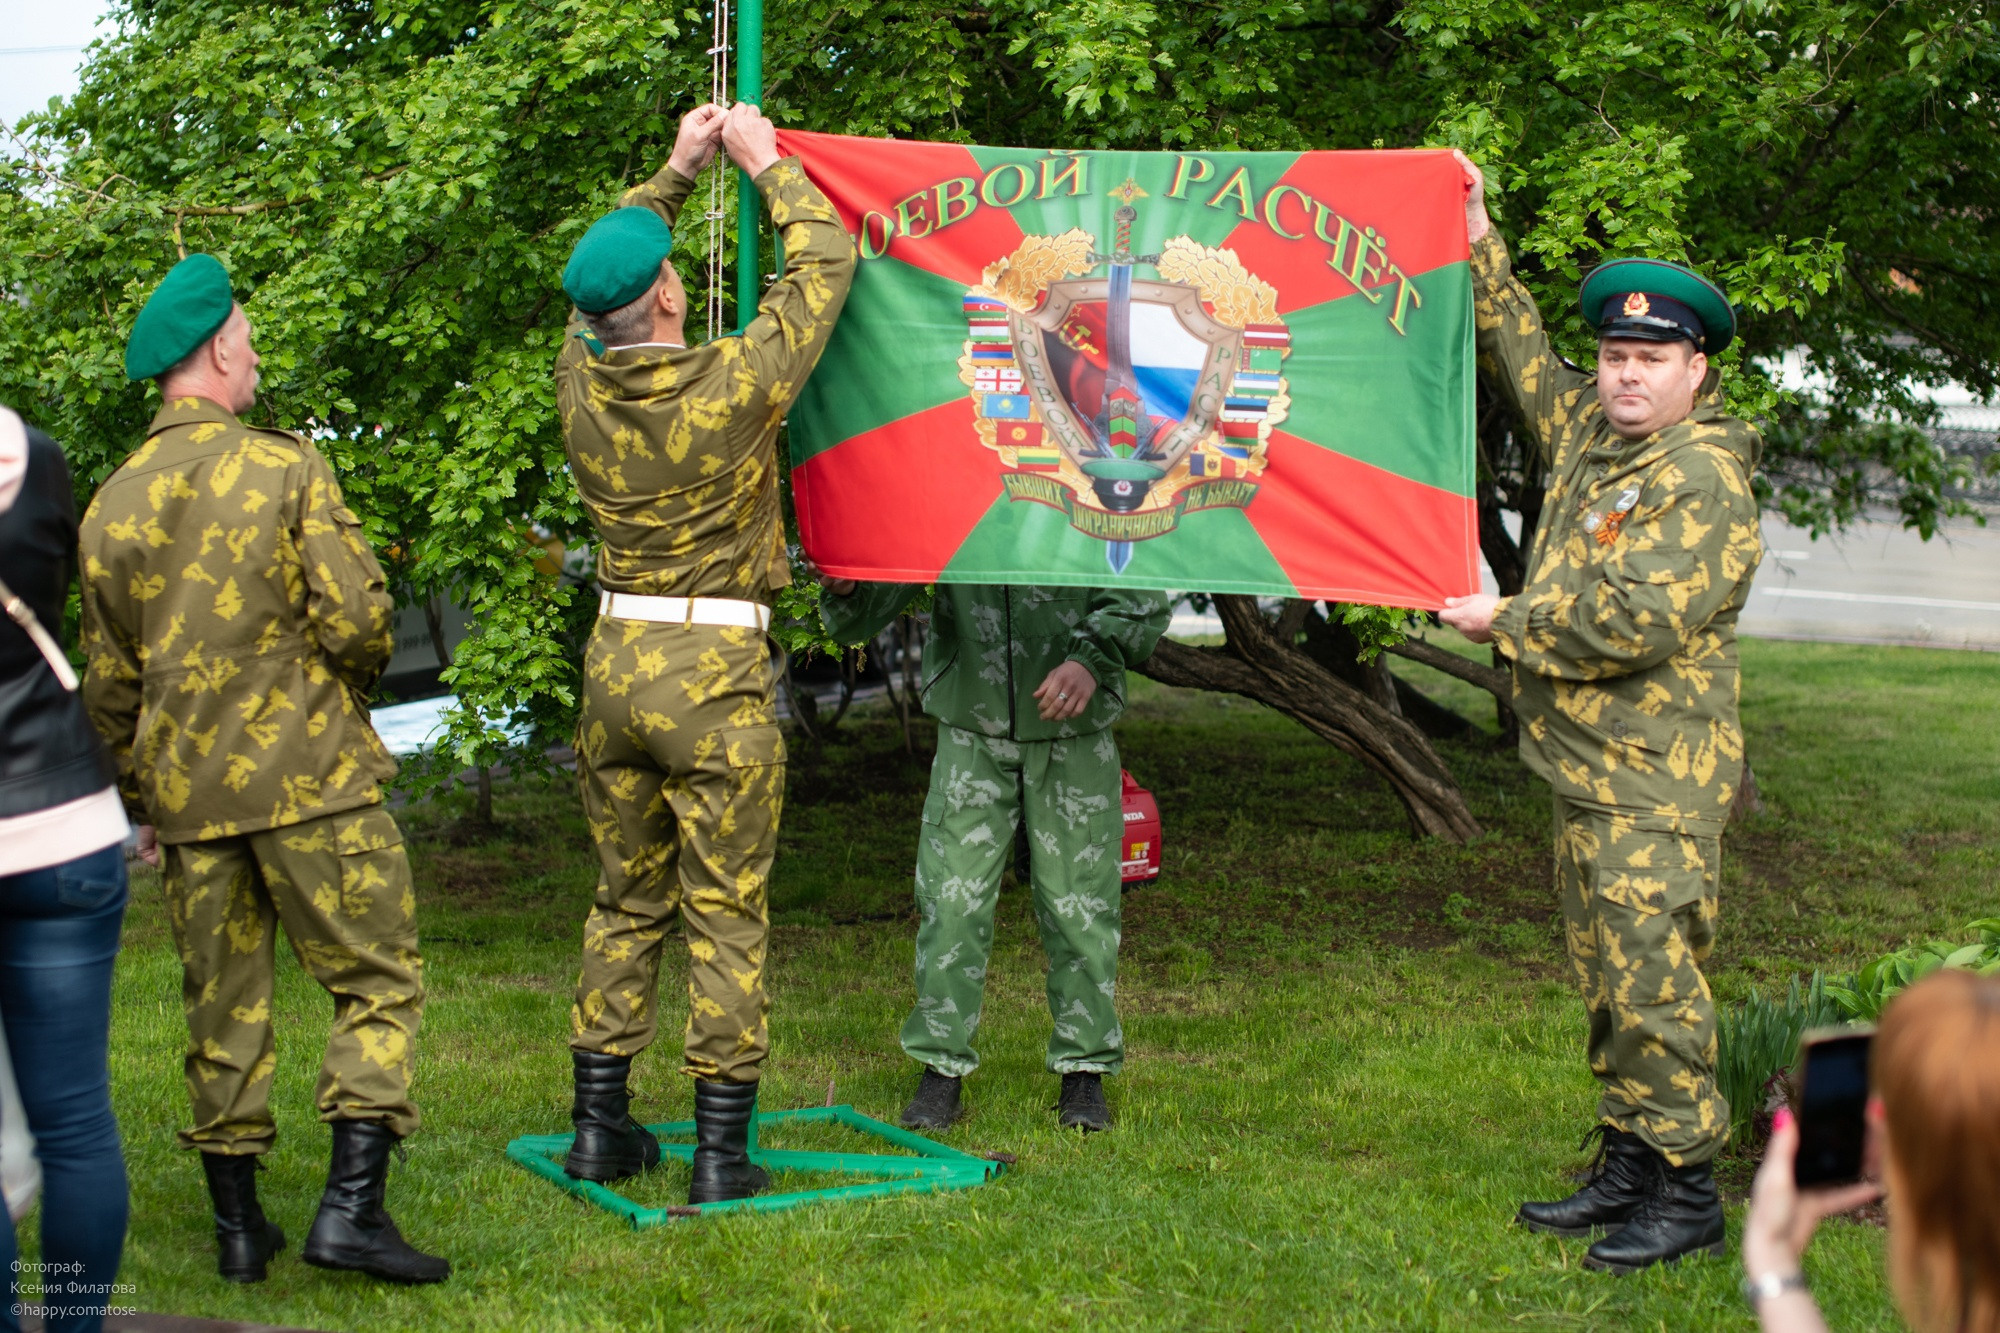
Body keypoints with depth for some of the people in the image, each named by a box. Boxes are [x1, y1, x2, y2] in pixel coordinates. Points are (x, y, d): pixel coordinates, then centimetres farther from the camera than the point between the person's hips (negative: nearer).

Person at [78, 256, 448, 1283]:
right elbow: (356, 618, -14)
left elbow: (108, 683, 11)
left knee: (222, 1006, 12)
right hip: (308, 775, -5)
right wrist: (348, 686, 8)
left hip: (189, 794, 5)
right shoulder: (286, 467, -8)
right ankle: (351, 1207, -5)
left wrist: (142, 800, 21)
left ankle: (238, 1225, 18)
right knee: (376, 980, 3)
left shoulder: (112, 506, 6)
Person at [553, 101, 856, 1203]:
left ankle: (600, 1126, 20)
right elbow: (825, 264, -2)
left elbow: (604, 273, 21)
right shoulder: (730, 386, -14)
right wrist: (766, 166, 11)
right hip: (713, 673, -5)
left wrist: (677, 172, 25)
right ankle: (721, 1149, 4)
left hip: (615, 660, 5)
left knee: (626, 897, 16)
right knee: (725, 913, 1)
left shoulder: (581, 377, -1)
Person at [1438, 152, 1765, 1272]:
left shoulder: (1705, 478, -14)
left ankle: (1687, 1195, 1)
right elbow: (1522, 353, 31)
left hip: (1656, 787, -9)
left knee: (1653, 982, -7)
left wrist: (1506, 623, -11)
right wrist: (1479, 249, 25)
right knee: (1609, 984, 14)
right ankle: (1627, 1170, 23)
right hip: (1587, 770, 9)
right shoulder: (1589, 429, 13)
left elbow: (1635, 621, -22)